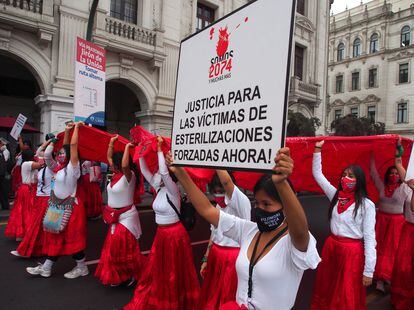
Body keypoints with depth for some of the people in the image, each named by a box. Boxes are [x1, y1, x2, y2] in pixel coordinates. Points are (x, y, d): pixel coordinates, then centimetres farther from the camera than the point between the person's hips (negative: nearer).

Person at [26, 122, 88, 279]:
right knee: (55, 236, 15)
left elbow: (73, 145, -19)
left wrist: (76, 127, -12)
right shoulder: (60, 168, 9)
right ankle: (46, 267, 25)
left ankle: (82, 267, 15)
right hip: (57, 206, 8)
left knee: (73, 237, 1)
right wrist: (67, 130, 8)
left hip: (70, 207, -8)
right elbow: (65, 147, 13)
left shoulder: (72, 168, -13)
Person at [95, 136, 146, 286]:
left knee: (124, 248, -2)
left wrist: (127, 147, -28)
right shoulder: (116, 174, 5)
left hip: (126, 217, -8)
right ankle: (116, 275, 33)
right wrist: (112, 142, 8)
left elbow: (125, 165, -39)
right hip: (115, 217, 8)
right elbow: (109, 157, 15)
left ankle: (131, 274, 17)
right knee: (114, 247, 16)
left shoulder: (129, 176, -17)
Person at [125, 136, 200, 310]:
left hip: (174, 234, -7)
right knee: (157, 270, 17)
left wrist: (159, 150, -31)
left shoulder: (173, 190, -18)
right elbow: (144, 171, 3)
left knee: (173, 271, 8)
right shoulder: (159, 189, 3)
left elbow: (164, 172, -36)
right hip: (161, 233, 7)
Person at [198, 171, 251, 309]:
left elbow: (226, 181, -37)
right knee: (212, 297, 17)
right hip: (216, 257, 7)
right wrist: (206, 259, 14)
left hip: (233, 258, -7)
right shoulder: (218, 206, 5)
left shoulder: (241, 203, -19)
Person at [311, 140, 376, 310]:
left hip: (352, 251, -5)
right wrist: (318, 149, 5)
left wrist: (368, 271, -13)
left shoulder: (367, 205, -11)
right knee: (325, 291, 19)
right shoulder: (335, 196, 2)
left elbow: (369, 238, -12)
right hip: (331, 247, 5)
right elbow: (317, 174, 8)